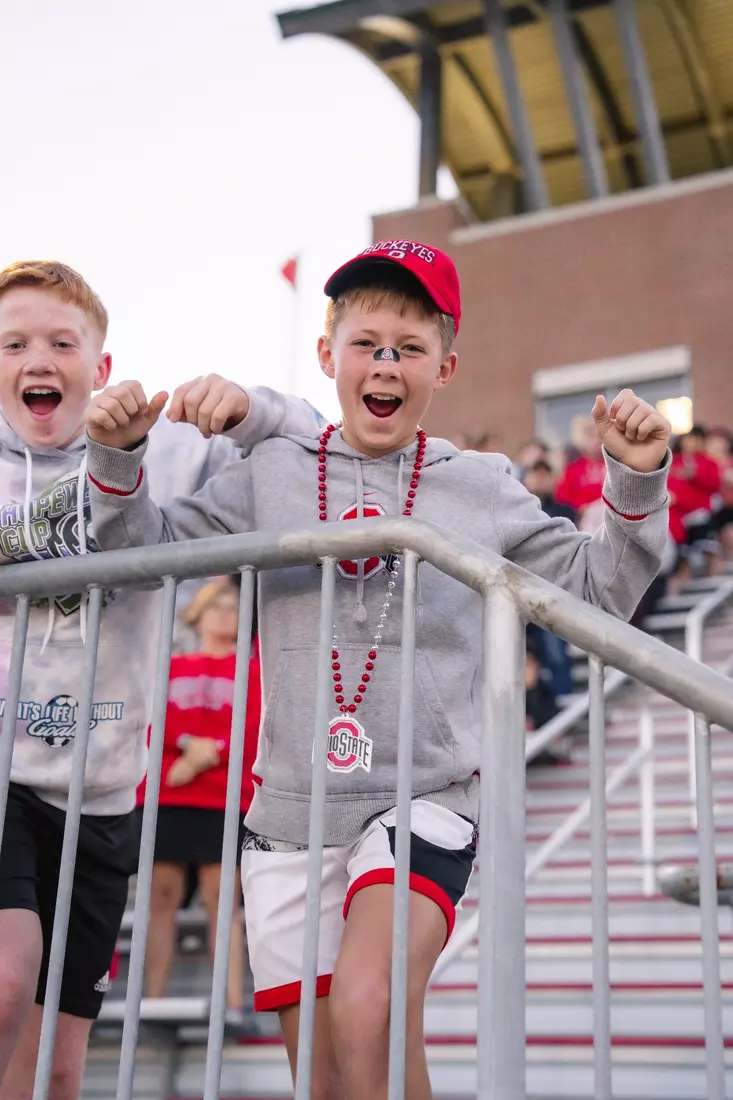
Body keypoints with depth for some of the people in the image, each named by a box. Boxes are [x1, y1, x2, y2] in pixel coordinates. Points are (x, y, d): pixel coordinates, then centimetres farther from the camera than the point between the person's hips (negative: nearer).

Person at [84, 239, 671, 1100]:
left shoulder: (483, 488, 6)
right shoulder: (273, 474, 7)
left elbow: (596, 587, 9)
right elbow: (148, 547, 10)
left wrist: (636, 481, -5)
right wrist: (118, 456, -7)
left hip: (425, 803, -2)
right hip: (291, 810, 2)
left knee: (367, 1008, -28)